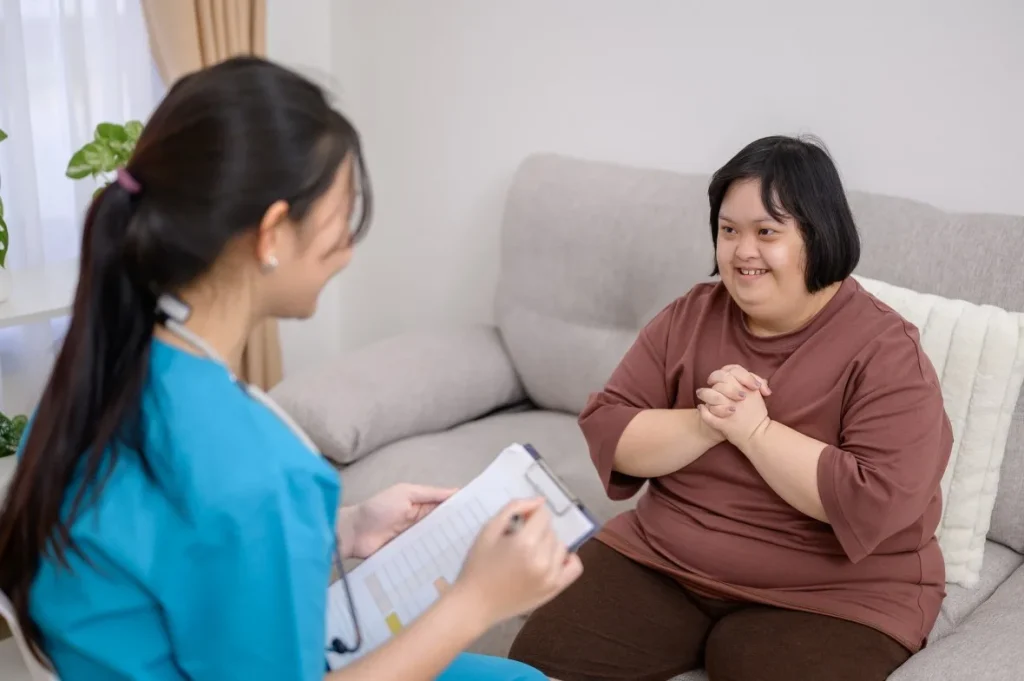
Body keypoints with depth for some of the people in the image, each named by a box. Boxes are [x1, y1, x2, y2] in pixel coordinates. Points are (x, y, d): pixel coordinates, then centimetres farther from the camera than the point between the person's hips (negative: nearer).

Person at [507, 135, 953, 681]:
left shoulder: (885, 352, -11)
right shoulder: (690, 315, 2)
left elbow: (877, 503, -23)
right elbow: (605, 430, -2)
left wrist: (753, 428, -20)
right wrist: (704, 425, -18)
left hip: (827, 596, -4)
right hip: (661, 559, 4)